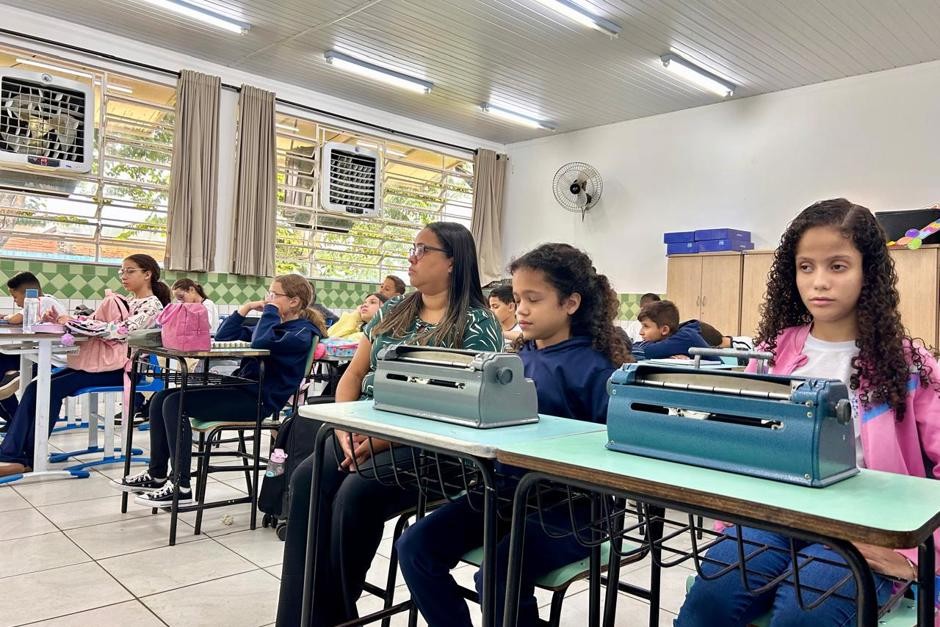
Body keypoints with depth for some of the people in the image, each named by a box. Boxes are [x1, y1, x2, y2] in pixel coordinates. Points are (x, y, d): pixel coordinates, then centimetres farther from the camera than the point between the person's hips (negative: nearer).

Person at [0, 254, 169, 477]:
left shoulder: (152, 305, -8)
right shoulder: (129, 302, 21)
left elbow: (121, 330, -23)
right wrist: (63, 319, -4)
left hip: (124, 368, -9)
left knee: (53, 389, -21)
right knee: (36, 387, -10)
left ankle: (27, 458, -11)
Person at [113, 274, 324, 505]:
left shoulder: (303, 331, -8)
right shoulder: (274, 324, 21)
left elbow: (260, 343, -28)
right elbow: (223, 337, 21)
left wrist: (270, 310, -12)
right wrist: (246, 308, 10)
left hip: (260, 399, -9)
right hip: (243, 389, 10)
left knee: (175, 403, -19)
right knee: (161, 399, 2)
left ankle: (181, 488, -13)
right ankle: (157, 475, 11)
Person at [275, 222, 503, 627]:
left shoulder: (478, 324, -6)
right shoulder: (392, 310, 15)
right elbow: (353, 374, 14)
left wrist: (385, 439, -21)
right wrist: (345, 427, -7)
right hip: (364, 432, 6)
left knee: (355, 495, -27)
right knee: (307, 478, -19)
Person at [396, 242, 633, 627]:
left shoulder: (593, 368, -11)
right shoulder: (520, 358, 9)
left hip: (567, 504, -7)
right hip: (507, 490, 7)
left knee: (498, 576, -28)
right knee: (415, 546, -7)